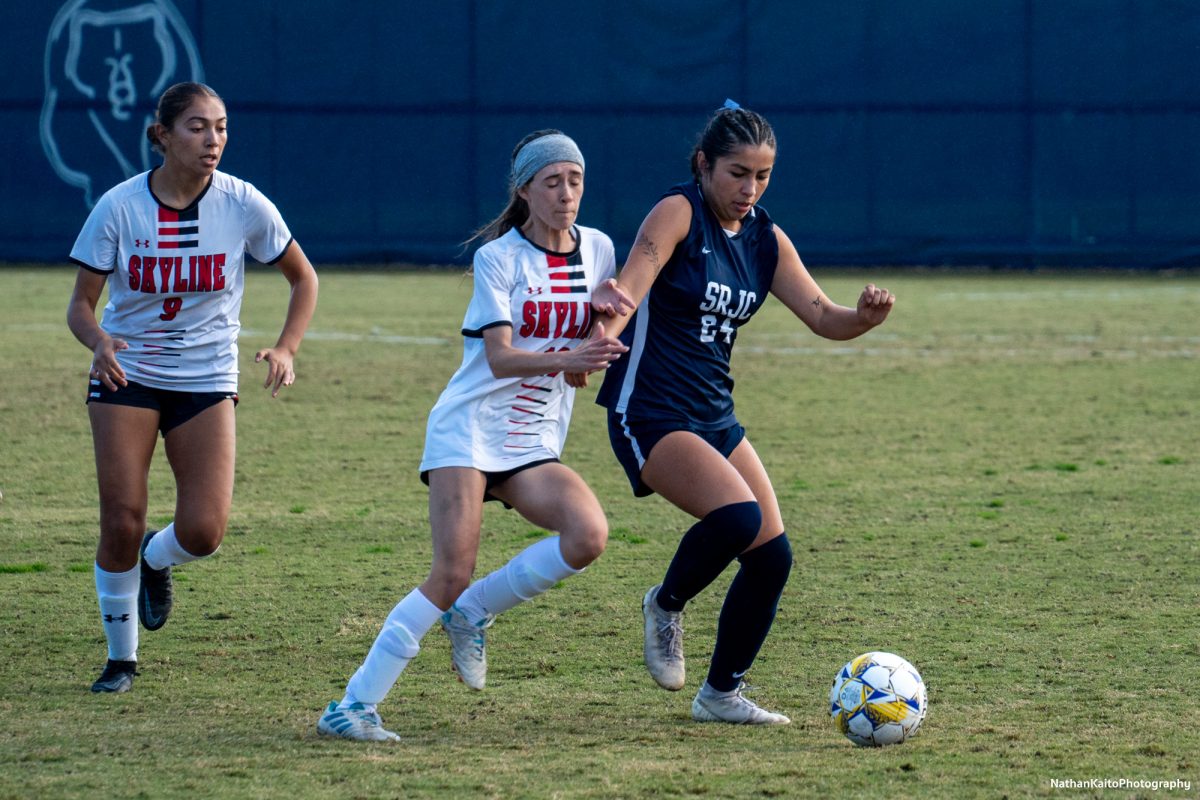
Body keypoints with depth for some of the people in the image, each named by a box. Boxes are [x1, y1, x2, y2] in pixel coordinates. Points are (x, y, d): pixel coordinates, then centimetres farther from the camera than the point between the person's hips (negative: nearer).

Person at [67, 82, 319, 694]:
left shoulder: (243, 206, -9)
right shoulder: (120, 207, -11)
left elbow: (303, 278, 5)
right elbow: (81, 303, -5)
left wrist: (286, 348, -10)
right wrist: (98, 341, -28)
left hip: (206, 380, 1)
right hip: (126, 374, -1)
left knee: (203, 532, -12)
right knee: (121, 522, -9)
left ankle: (154, 561, 26)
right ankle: (120, 656, 12)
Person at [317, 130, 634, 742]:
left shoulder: (597, 249, 7)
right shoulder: (498, 255, -7)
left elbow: (595, 346, 12)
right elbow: (500, 358, -16)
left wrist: (606, 307, -10)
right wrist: (567, 359, -34)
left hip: (535, 445, 5)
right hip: (471, 429, -5)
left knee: (588, 536, -24)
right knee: (452, 573, -18)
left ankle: (474, 611, -1)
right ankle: (353, 707, -12)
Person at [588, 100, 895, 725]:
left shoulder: (765, 239, 8)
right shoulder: (679, 213, -11)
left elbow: (821, 316, 5)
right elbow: (630, 288, -24)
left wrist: (865, 316, -18)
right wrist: (600, 338, -46)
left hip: (714, 417, 7)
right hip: (649, 414, -7)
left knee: (771, 555, -2)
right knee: (738, 515, -28)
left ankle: (721, 693, 17)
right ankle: (667, 605, 1)